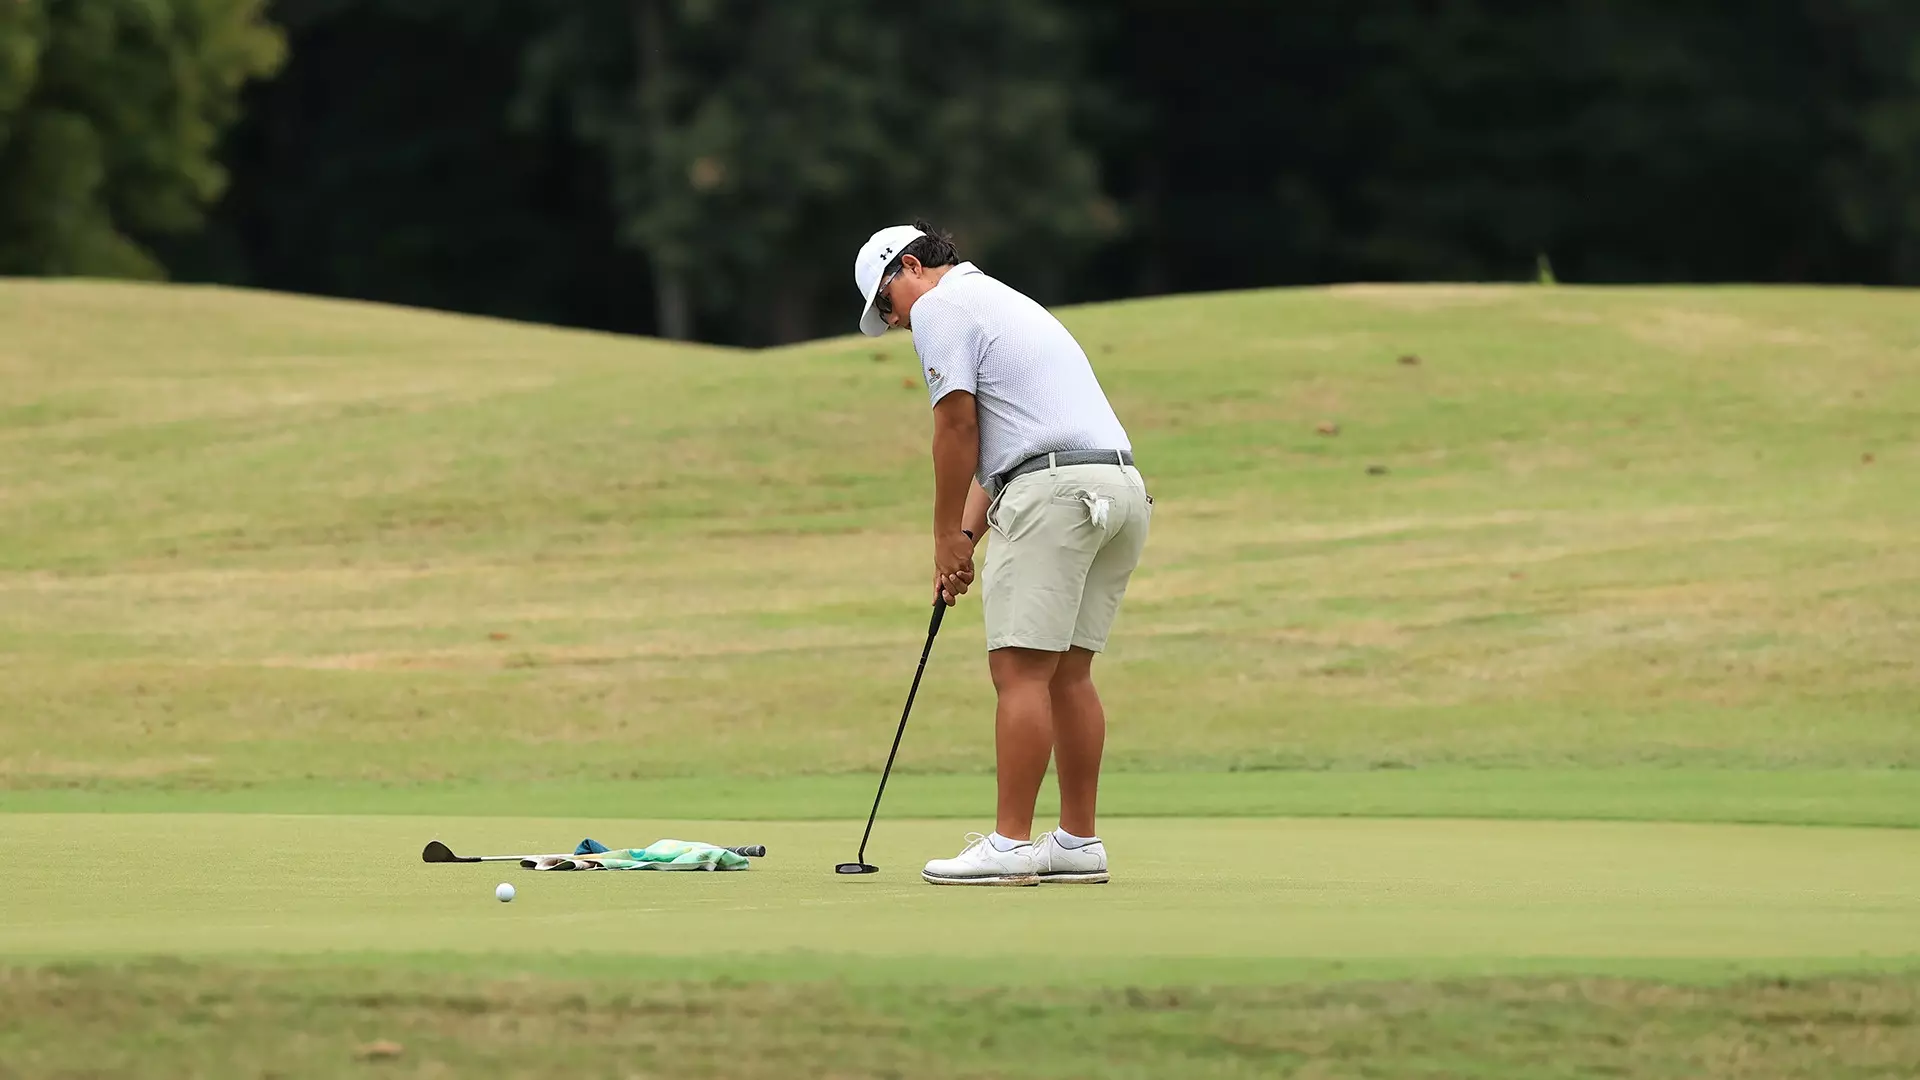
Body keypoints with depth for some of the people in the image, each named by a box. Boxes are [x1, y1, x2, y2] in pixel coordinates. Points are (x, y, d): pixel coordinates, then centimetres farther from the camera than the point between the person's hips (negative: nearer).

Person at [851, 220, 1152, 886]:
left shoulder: (940, 307, 1)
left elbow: (958, 426, -6)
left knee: (1021, 670, -9)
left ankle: (1010, 845, -12)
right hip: (1122, 485, 9)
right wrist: (968, 536, 19)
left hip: (1055, 492, -9)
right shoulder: (1005, 302, 30)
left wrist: (947, 536, 3)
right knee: (1068, 673, 12)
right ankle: (1078, 843, 12)